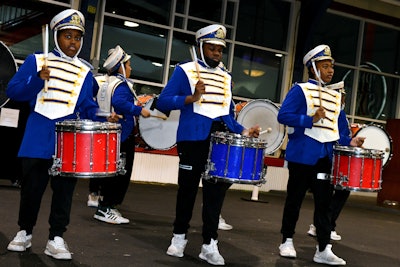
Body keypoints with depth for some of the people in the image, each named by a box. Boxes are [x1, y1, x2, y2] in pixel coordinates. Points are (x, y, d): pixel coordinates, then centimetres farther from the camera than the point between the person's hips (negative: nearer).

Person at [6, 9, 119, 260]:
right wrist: (37, 79, -18)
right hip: (38, 138, -1)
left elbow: (87, 105, 9)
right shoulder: (36, 60, 3)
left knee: (64, 190, 3)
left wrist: (103, 116, -10)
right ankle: (25, 232, 26)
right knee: (31, 187, 7)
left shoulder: (85, 71, 9)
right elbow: (13, 91, -2)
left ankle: (56, 238, 13)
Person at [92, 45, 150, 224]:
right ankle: (105, 209, -2)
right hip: (122, 136, -10)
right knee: (121, 173, -3)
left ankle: (105, 206, 24)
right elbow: (120, 102, -33)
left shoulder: (103, 82, 13)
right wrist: (139, 110, -27)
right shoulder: (120, 85, -15)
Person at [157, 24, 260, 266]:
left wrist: (243, 131, 2)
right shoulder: (185, 70, 0)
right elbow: (163, 102, -8)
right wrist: (191, 98, -20)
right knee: (188, 188, 7)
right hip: (193, 139, -4)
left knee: (216, 190, 1)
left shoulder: (227, 77, 15)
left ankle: (210, 245, 7)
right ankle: (179, 237, 24)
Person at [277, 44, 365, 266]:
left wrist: (349, 141, 0)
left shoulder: (335, 96, 15)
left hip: (326, 157, 5)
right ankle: (287, 241, 20)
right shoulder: (300, 90, -5)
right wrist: (311, 120, -23)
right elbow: (283, 115, -16)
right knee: (295, 199, 6)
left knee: (324, 202, 2)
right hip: (302, 155, -5)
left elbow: (335, 129, 17)